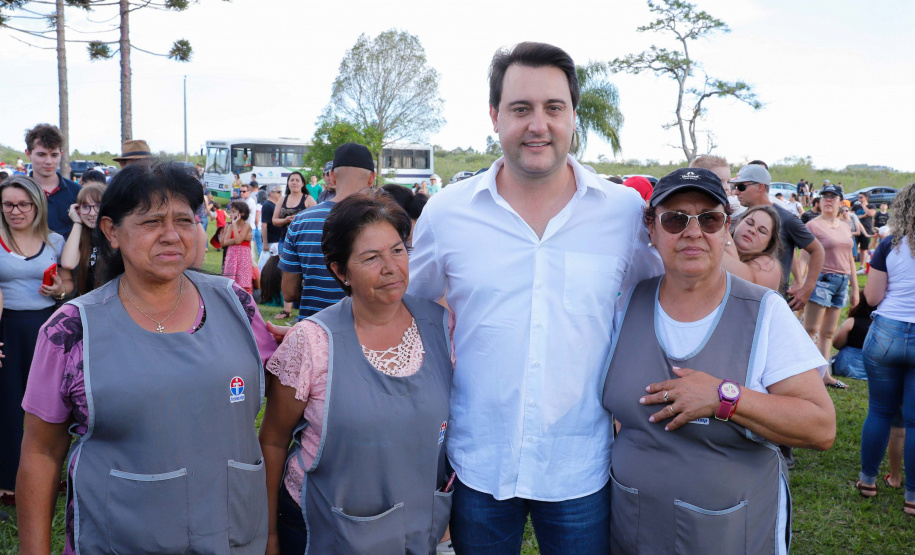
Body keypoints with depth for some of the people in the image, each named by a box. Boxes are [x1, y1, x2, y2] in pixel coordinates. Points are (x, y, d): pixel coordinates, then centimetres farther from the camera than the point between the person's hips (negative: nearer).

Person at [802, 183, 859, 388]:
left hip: (842, 282, 6)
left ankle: (824, 374, 12)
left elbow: (849, 259, 19)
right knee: (810, 330, -8)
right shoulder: (813, 225, -4)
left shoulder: (845, 227, 15)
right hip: (821, 279, -6)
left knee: (828, 332, 9)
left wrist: (854, 288, 18)